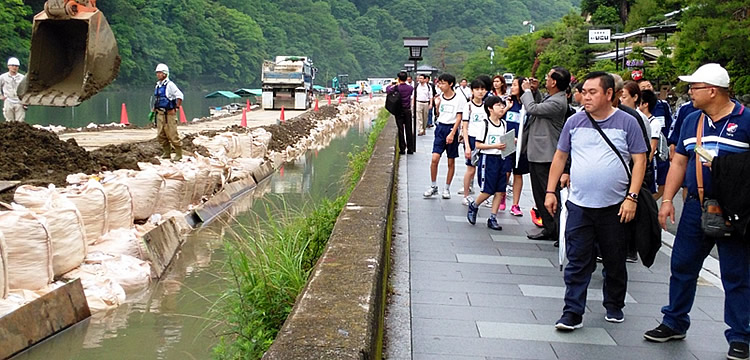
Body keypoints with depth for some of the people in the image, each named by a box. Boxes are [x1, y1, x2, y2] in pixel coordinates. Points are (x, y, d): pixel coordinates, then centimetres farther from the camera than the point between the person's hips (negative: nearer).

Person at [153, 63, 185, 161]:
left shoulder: (169, 85, -11)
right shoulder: (157, 85, 14)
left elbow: (180, 96, -16)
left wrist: (176, 108, -15)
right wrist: (154, 109, 18)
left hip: (169, 114, -8)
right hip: (159, 114, 8)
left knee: (172, 135, -6)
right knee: (161, 135, 8)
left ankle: (178, 154, 3)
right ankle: (167, 153, 19)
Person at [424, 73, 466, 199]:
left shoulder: (459, 99, -5)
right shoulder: (440, 98, 8)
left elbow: (459, 118, -8)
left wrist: (452, 133, -16)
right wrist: (437, 105, -2)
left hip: (452, 129, -3)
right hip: (440, 128, 3)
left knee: (451, 161, 5)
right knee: (434, 158, -8)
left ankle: (447, 188, 15)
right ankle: (433, 187, 4)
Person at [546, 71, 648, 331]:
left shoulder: (627, 123, -2)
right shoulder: (574, 122, 5)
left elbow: (639, 161, -3)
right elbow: (560, 157, 12)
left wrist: (632, 197, -11)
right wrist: (550, 191, 7)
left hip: (615, 207, -1)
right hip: (579, 205, 1)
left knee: (615, 261, 12)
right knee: (577, 262, -1)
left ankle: (614, 307, 30)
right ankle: (572, 313, 2)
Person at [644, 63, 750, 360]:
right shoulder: (692, 120, 10)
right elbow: (679, 161, 13)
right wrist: (667, 199, 5)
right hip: (695, 207, 6)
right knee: (682, 266, 12)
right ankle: (674, 324, 27)